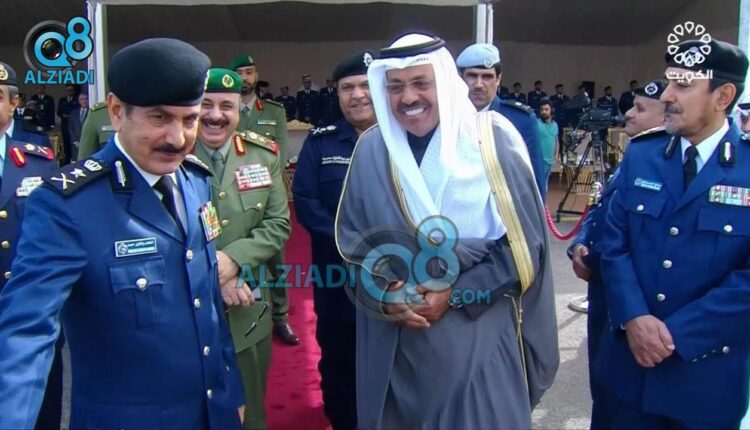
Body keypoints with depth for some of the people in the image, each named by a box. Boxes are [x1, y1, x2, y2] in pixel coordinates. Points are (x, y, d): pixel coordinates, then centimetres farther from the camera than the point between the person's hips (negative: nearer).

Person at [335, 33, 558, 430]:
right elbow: (350, 237, 5)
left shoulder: (492, 138, -6)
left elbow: (524, 243, -6)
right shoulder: (372, 148, 0)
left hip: (480, 337, -2)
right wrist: (382, 293, -11)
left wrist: (456, 293, -14)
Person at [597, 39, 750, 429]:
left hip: (708, 370, -2)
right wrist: (633, 318, -13)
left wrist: (676, 333, -15)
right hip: (631, 355, 3)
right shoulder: (640, 156, 2)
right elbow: (615, 243, 1)